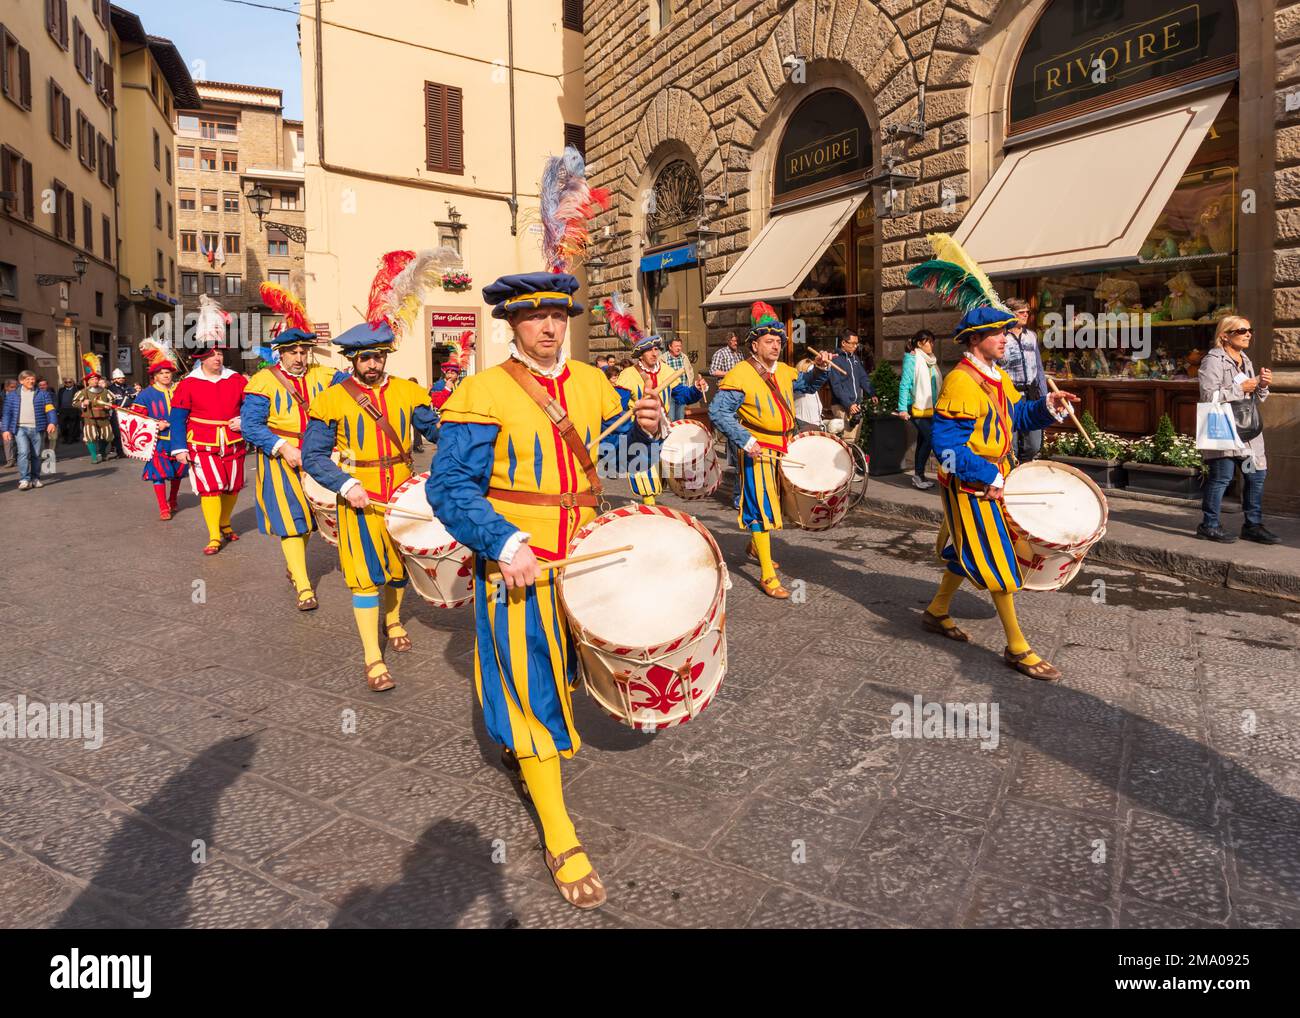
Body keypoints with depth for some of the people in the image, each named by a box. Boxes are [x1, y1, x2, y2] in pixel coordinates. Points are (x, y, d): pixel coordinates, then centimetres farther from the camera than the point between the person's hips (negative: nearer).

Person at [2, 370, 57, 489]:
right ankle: (24, 480, -13)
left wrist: (52, 422, -19)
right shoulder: (12, 395, 8)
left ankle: (35, 478, 17)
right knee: (23, 452, -15)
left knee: (36, 455, 6)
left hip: (36, 428, 1)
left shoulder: (42, 394, 7)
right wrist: (6, 429, 1)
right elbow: (6, 412, 8)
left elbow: (50, 409, -1)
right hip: (20, 428, -1)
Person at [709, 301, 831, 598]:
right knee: (761, 507, -8)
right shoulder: (740, 375, -15)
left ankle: (755, 546, 45)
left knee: (773, 503, 20)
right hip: (758, 451, -8)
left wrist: (819, 368, 3)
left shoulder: (784, 372, 8)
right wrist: (745, 440, -24)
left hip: (784, 449, 8)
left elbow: (808, 385, 24)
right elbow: (718, 411, -18)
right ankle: (768, 576, -5)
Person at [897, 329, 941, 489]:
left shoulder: (931, 360, 13)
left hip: (930, 408, 8)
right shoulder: (912, 360, -9)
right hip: (917, 408, -7)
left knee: (923, 440, 9)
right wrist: (902, 408, -17)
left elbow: (935, 385, 17)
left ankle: (918, 476, 15)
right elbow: (904, 384, -12)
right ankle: (918, 475, -6)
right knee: (929, 438, -14)